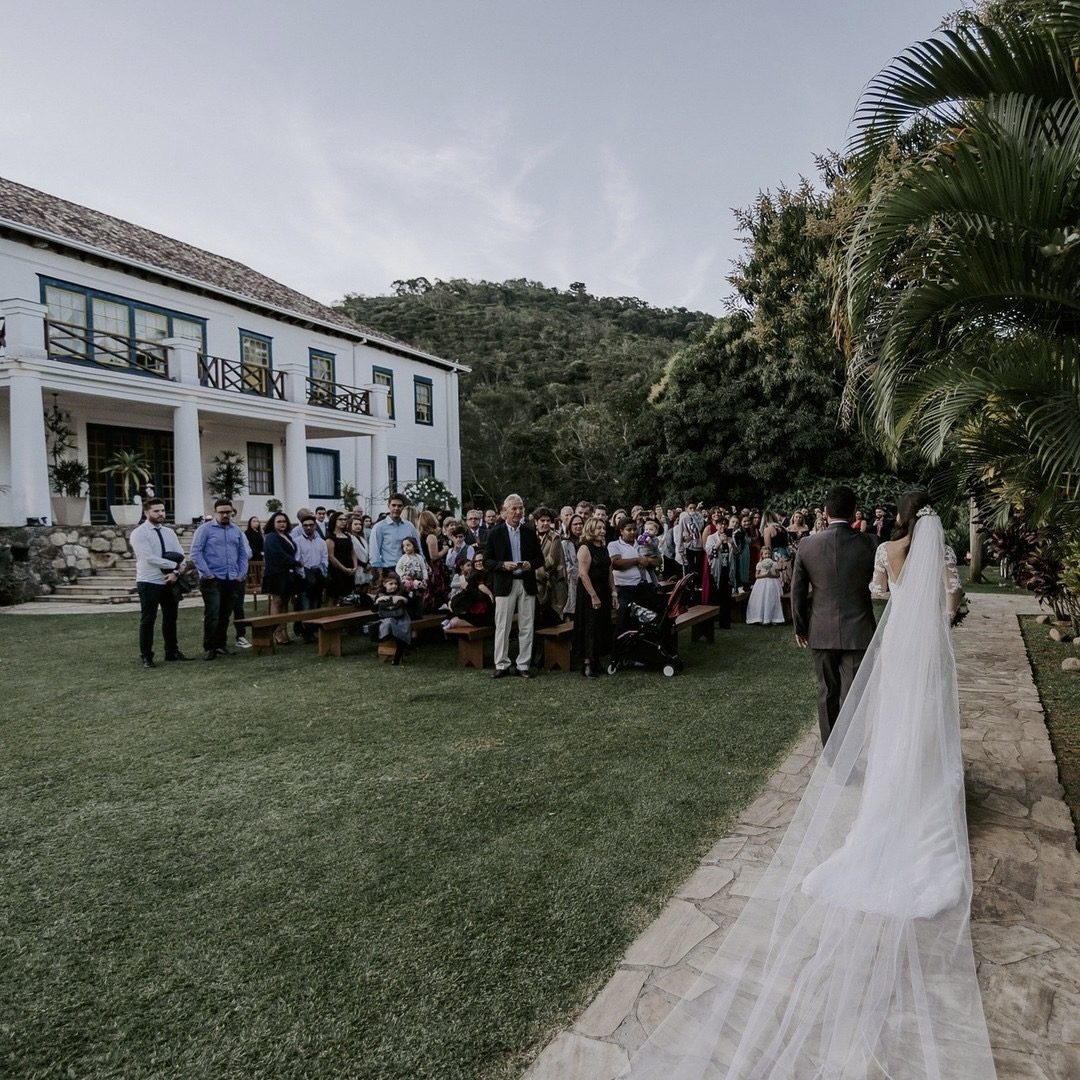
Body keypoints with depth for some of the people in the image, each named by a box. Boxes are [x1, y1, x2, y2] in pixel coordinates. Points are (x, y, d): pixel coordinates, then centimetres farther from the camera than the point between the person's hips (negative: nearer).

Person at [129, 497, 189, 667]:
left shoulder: (169, 532, 10)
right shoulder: (139, 533, -8)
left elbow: (180, 555, 2)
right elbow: (149, 558, -20)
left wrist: (175, 572, -15)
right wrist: (174, 565, -17)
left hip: (169, 582, 6)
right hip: (149, 583, -6)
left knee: (170, 618, 13)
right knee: (148, 620, 2)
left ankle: (172, 652, 25)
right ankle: (146, 656, 11)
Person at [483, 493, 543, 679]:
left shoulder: (530, 533, 7)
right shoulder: (495, 533, 1)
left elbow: (540, 559, 11)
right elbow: (487, 560, 0)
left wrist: (530, 564, -10)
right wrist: (503, 565, -16)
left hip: (527, 584, 2)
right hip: (505, 585, -2)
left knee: (526, 627, 5)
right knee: (502, 627, 1)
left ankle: (523, 665, 14)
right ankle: (501, 665, 12)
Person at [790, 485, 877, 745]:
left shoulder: (807, 545, -6)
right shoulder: (866, 544, -10)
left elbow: (797, 591, 0)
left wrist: (800, 626, 10)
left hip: (822, 631, 2)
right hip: (858, 631, -2)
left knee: (827, 692, 16)